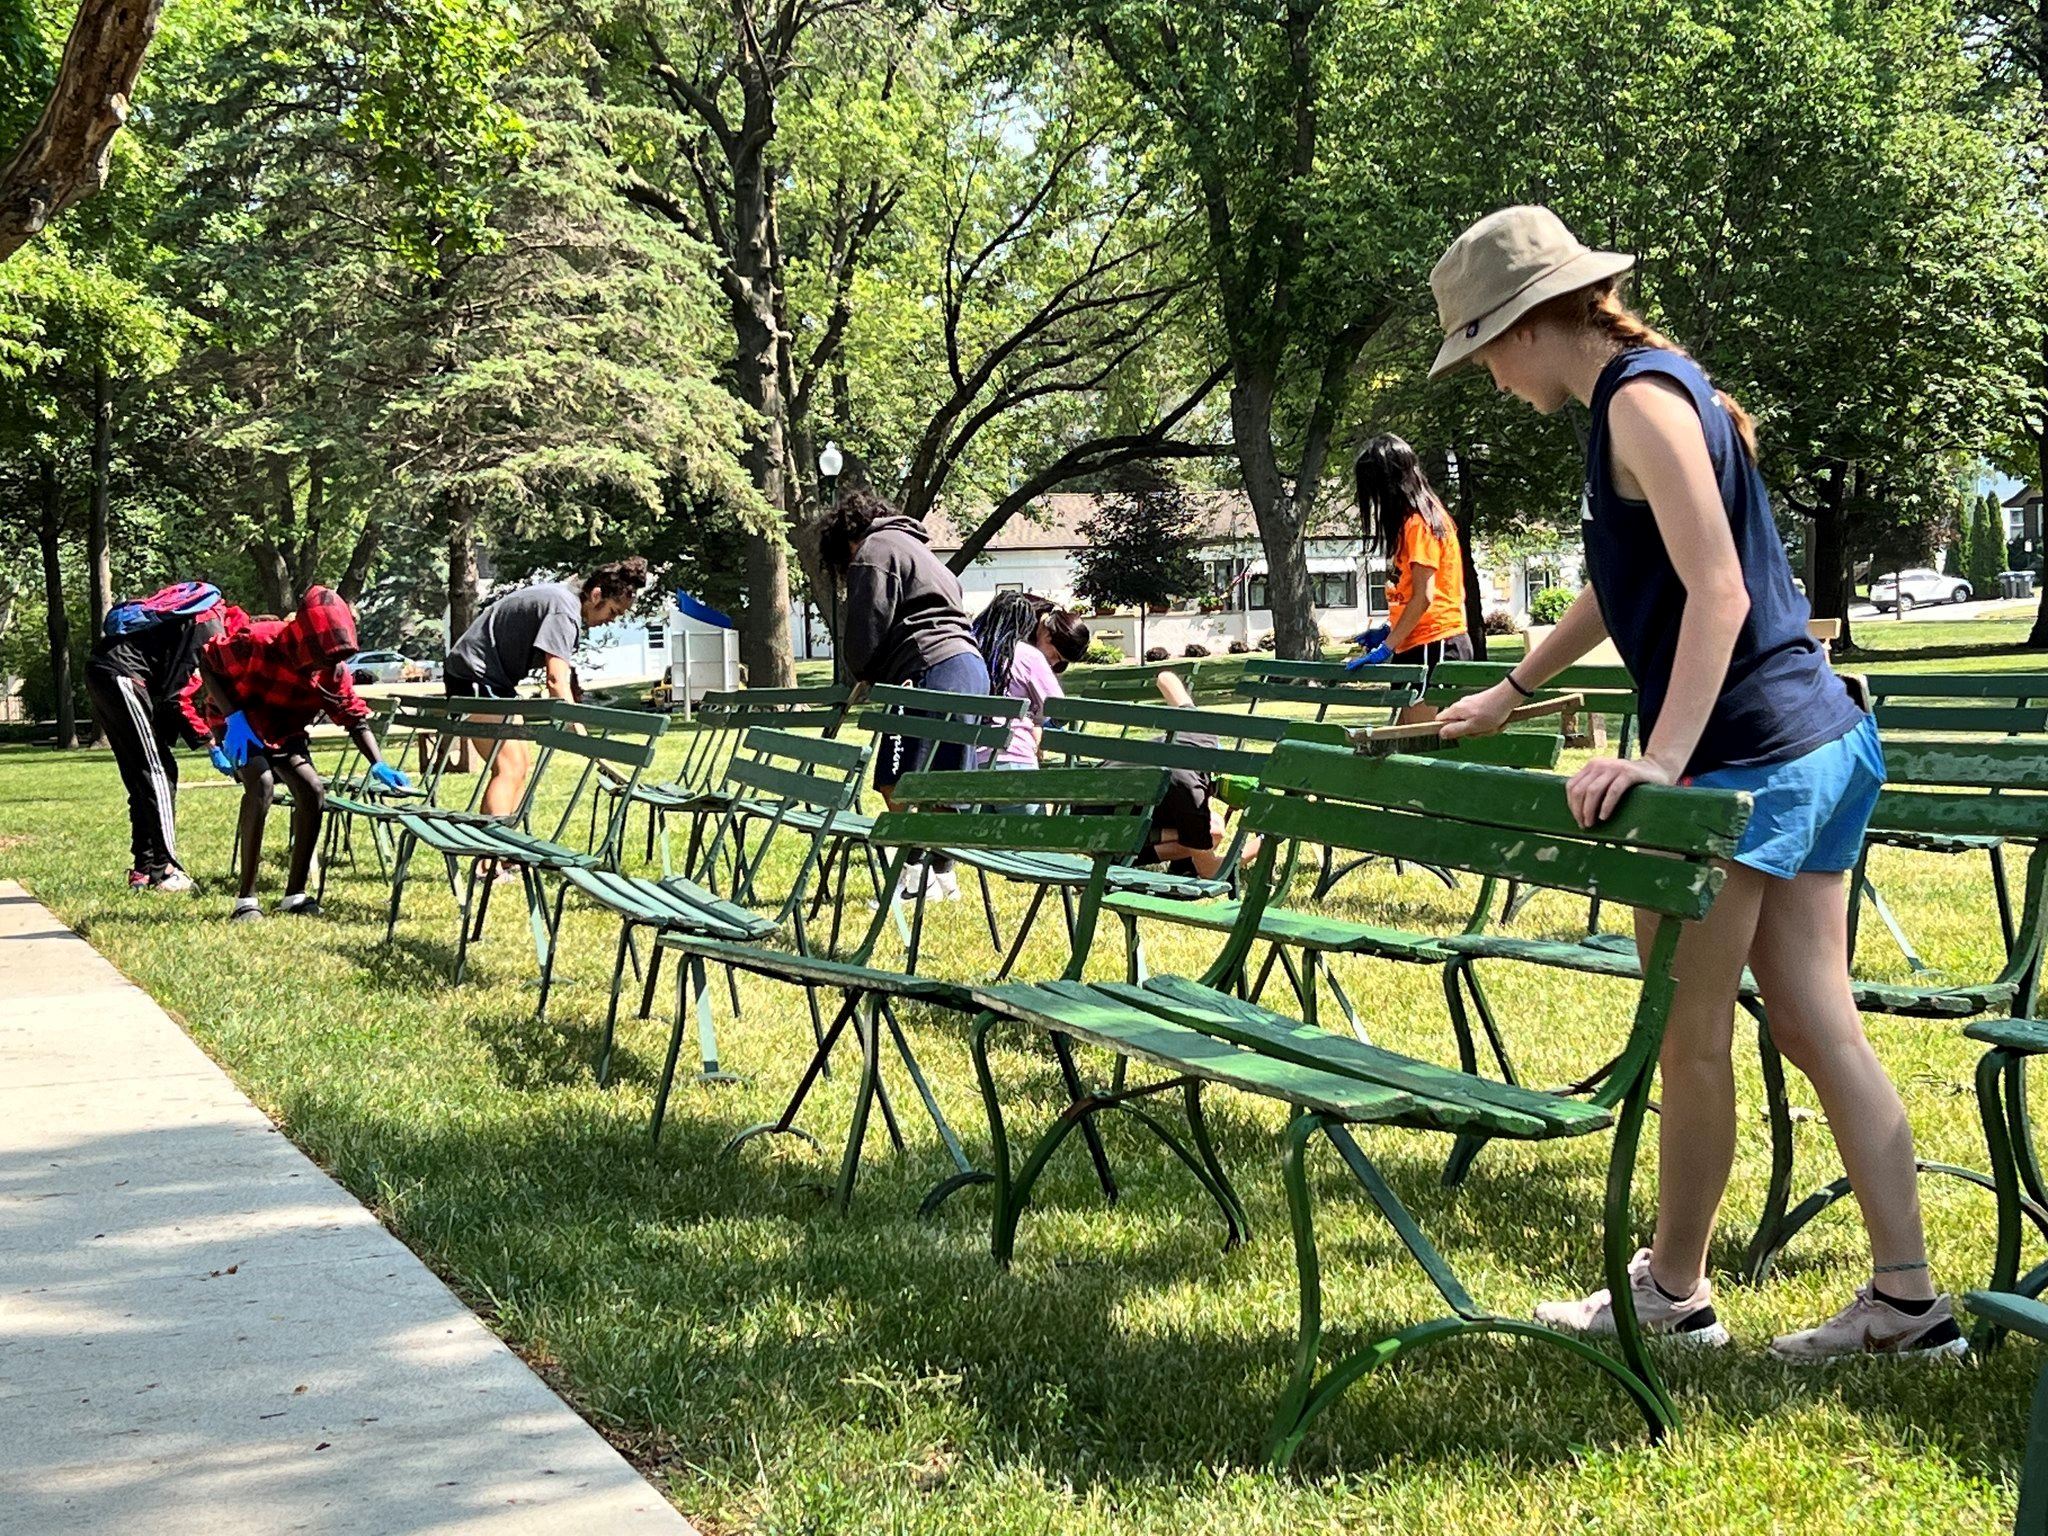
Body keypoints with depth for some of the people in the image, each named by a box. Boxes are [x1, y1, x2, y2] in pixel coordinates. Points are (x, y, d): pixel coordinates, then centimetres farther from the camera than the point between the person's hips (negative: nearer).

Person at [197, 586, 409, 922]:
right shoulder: (259, 643, -31)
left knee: (312, 790, -13)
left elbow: (355, 718, -8)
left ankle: (296, 894, -1)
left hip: (287, 733, 5)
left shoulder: (333, 669, -16)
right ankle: (246, 898, -26)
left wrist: (379, 765, -20)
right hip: (243, 727, -5)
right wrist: (232, 716, -29)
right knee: (262, 784, -29)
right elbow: (207, 661, -19)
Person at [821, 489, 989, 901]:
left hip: (933, 670, -10)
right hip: (971, 665, 10)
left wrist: (863, 677, 15)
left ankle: (915, 873, -10)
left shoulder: (874, 551, 2)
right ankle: (942, 874, 14)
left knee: (896, 782, -9)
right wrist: (874, 677, 20)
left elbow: (866, 625, -5)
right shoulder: (915, 548, 32)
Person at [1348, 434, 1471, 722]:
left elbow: (1423, 596, -16)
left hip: (1433, 644, -10)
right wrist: (1389, 630, 16)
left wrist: (1387, 646, -16)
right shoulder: (1426, 516, 19)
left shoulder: (1418, 522, -10)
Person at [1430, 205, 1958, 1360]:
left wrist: (1663, 756, -29)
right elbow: (1622, 587, 30)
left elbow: (1718, 591, -23)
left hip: (1746, 757, -10)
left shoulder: (1642, 398, -13)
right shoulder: (1663, 389, 18)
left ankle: (1672, 1294, 16)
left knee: (1689, 1037, 3)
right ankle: (1907, 1300, 12)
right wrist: (1513, 691, 37)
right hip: (1821, 742, 10)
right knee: (1818, 1026, 9)